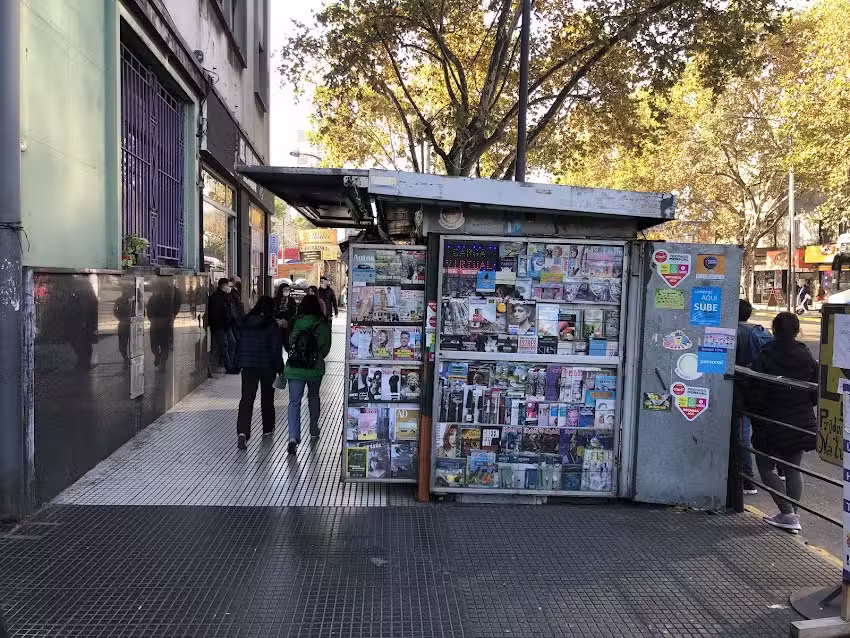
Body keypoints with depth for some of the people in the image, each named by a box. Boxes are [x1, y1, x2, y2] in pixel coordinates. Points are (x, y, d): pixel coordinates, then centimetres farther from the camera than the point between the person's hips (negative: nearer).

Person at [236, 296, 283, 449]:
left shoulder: (246, 322, 3)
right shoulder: (272, 325, -11)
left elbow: (240, 344, 10)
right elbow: (276, 349, -10)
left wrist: (241, 363, 18)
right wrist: (279, 367, -2)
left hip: (248, 366, 2)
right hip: (267, 367, -2)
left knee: (246, 399, -2)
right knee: (267, 398, 16)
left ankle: (242, 432, -18)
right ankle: (268, 428, 30)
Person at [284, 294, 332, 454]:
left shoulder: (295, 323, -4)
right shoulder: (323, 325, -7)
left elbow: (288, 344, 3)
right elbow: (326, 347, -2)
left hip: (294, 368, -1)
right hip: (315, 369, 1)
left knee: (294, 402, -1)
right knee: (313, 397, 23)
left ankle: (293, 438, -14)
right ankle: (314, 430, 37)